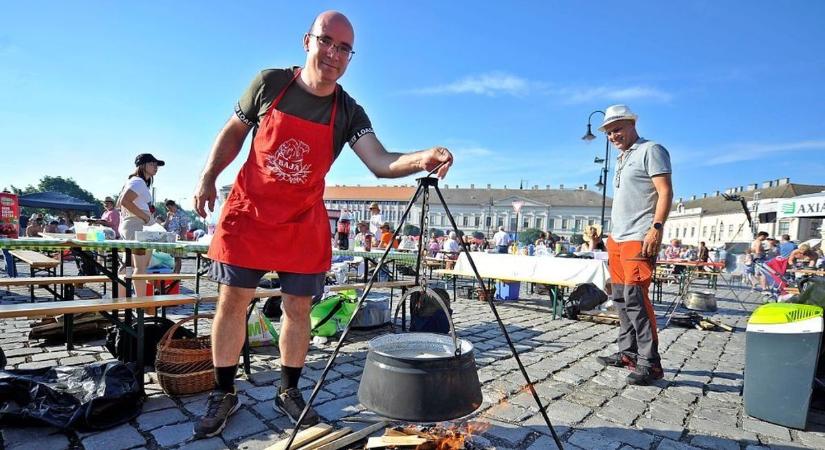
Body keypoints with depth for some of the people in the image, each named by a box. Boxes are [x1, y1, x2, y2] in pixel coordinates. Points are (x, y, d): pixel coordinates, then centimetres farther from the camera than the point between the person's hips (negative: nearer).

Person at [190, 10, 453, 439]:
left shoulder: (349, 113, -7)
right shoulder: (269, 83, -5)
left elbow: (380, 162, -24)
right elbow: (233, 131, 8)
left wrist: (422, 158, -43)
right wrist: (207, 177, -1)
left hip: (303, 223, 1)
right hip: (248, 212, 0)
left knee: (299, 308, 5)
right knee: (232, 301, 3)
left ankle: (289, 392, 26)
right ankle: (223, 395, 22)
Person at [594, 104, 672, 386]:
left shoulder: (651, 150, -3)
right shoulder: (621, 159, 22)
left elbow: (665, 192, -11)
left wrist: (656, 228, -21)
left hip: (639, 238, -9)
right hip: (616, 238, 9)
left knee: (635, 297, -12)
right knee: (621, 297, 10)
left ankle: (650, 363, -3)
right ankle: (628, 354, 19)